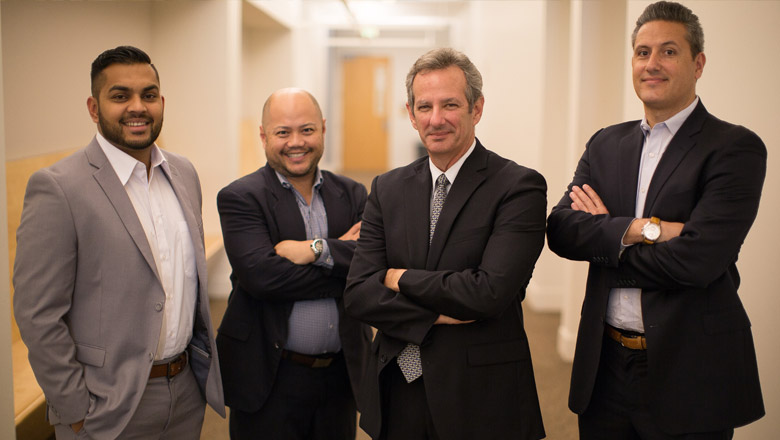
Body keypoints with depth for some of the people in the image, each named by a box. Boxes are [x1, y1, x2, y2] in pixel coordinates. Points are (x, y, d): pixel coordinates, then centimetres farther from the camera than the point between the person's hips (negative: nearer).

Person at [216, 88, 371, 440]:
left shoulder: (352, 195, 6)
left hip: (342, 373, 4)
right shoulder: (240, 198, -6)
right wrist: (343, 262, -14)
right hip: (270, 377, -4)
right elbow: (261, 275, -21)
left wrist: (318, 250, -21)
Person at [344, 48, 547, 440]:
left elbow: (490, 292, -22)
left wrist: (403, 278, -9)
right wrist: (437, 315, -16)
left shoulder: (520, 187, -10)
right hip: (398, 391, 4)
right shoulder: (388, 189, 4)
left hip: (480, 397, -4)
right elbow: (357, 294, -3)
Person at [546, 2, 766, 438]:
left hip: (689, 372, -4)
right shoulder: (606, 144, 8)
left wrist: (604, 235, -8)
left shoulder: (736, 148, -9)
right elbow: (561, 231, -4)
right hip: (605, 367, 4)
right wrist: (642, 229, -19)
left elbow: (697, 259, -20)